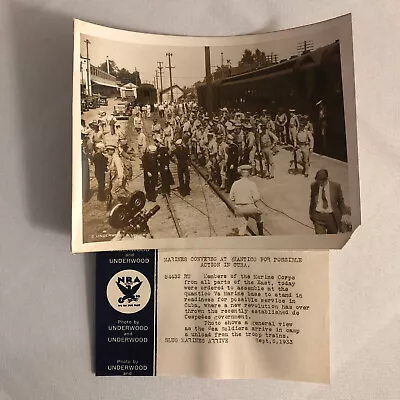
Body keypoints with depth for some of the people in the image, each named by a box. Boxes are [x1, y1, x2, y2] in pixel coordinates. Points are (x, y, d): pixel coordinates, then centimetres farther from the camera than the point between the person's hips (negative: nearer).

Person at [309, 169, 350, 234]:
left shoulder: (336, 186, -4)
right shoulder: (313, 186, -1)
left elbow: (341, 201, 7)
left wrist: (344, 214, 1)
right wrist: (311, 213, 16)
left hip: (332, 216, 0)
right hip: (318, 216, 0)